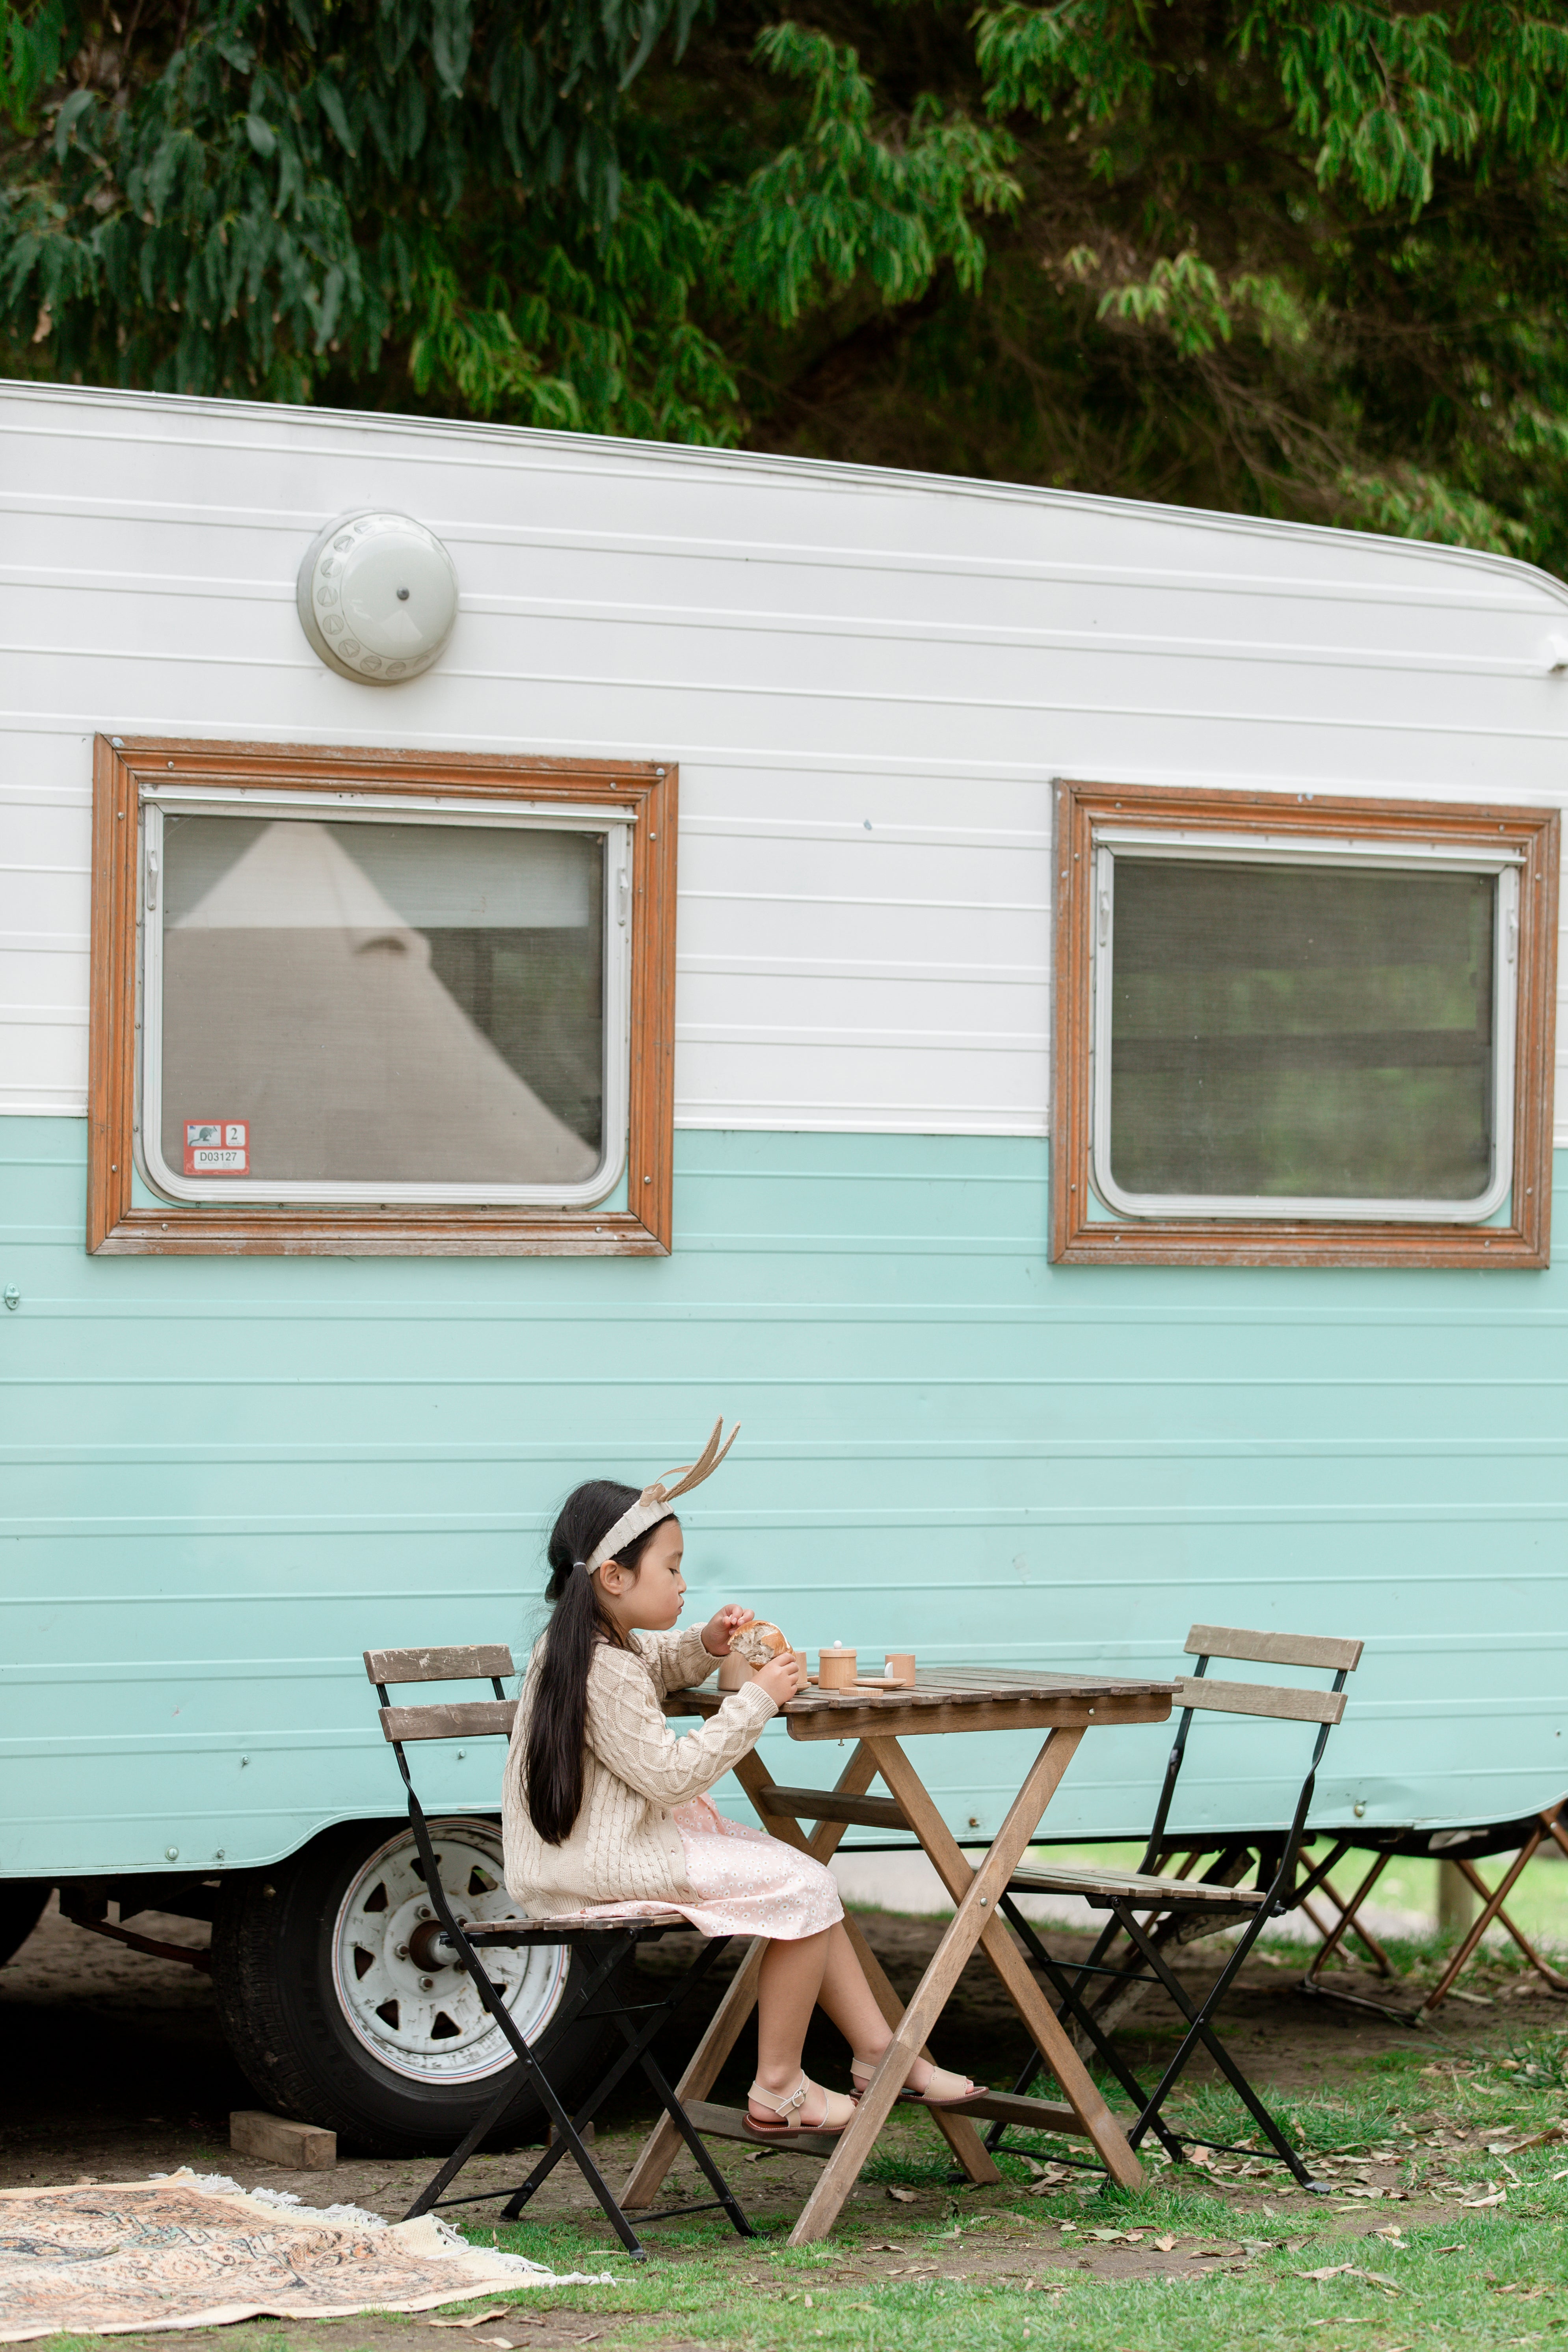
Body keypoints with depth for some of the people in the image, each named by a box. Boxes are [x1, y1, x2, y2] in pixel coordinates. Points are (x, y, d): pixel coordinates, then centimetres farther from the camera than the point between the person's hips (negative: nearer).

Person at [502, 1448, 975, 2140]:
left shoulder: (603, 1644, 10)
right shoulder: (603, 1673, -23)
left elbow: (653, 1667, 32)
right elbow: (673, 1774, -23)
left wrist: (706, 1644, 11)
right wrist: (756, 1700, -18)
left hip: (615, 1841, 11)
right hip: (600, 1868, -11)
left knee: (806, 1880, 13)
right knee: (804, 1887, -14)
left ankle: (879, 2052, 15)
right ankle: (778, 2093, -7)